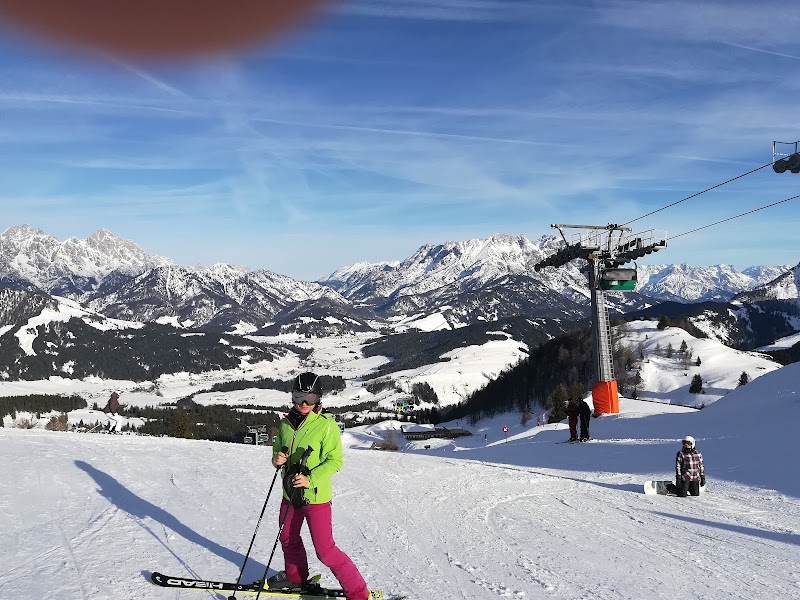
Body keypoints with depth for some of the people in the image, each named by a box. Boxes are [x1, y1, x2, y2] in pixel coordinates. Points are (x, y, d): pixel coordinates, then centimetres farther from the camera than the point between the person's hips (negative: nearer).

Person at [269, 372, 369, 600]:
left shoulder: (326, 424, -15)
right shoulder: (286, 423, 3)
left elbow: (335, 460, -15)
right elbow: (278, 450, 15)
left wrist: (311, 479, -25)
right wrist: (277, 458, -9)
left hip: (316, 496, -7)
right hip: (290, 493, 7)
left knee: (325, 550, -8)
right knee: (288, 538, 24)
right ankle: (295, 577, 50)